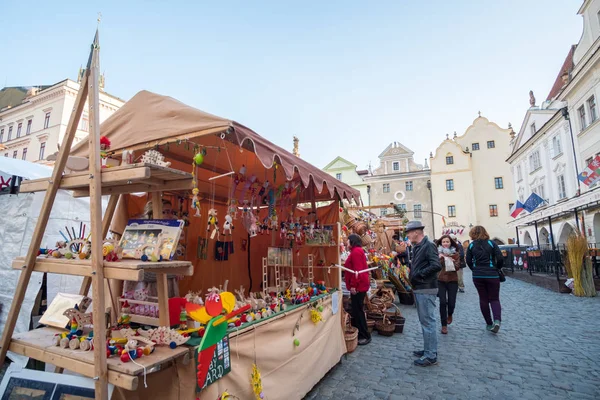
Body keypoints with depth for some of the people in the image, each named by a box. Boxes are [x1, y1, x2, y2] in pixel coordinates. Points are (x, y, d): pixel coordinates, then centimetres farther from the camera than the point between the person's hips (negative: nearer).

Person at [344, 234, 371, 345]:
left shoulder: (356, 251, -16)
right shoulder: (357, 251, 17)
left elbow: (357, 270, -23)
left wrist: (353, 285, -22)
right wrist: (353, 285, 23)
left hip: (358, 286, -11)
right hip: (359, 285, 11)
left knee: (358, 311, -3)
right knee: (356, 310, 15)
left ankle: (365, 336, 5)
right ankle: (360, 334, 24)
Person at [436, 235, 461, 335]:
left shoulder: (455, 254, 2)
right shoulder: (437, 253, 0)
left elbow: (457, 267, -7)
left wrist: (450, 261, -22)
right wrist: (439, 258, -25)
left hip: (452, 280, 1)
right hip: (440, 280, -1)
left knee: (451, 302, 2)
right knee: (443, 302, -7)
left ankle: (450, 315, 39)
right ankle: (444, 325, 8)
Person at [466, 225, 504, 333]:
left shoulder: (471, 245, 0)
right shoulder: (491, 243, -4)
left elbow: (468, 261, -1)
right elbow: (500, 259, -8)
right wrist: (497, 268, 9)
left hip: (477, 276, 1)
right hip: (492, 275, -1)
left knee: (483, 299, 11)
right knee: (494, 299, 10)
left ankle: (489, 323, 16)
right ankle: (497, 320, -13)